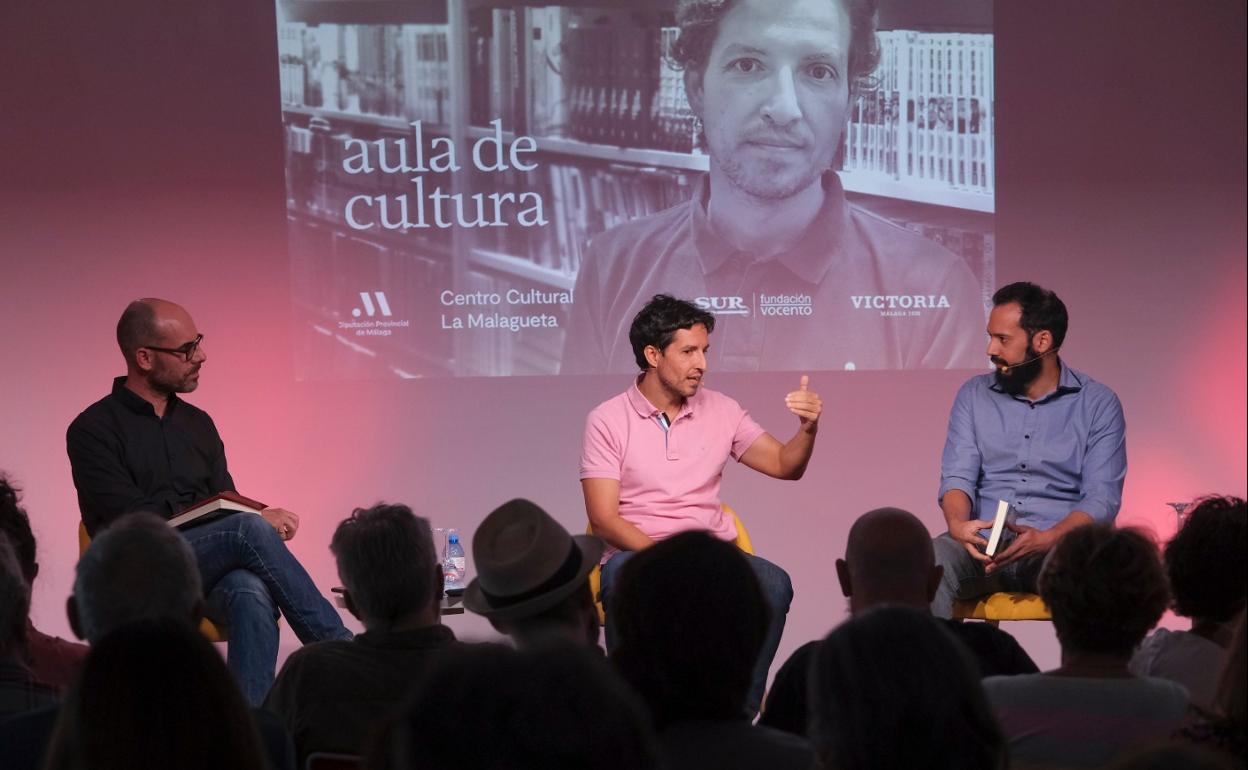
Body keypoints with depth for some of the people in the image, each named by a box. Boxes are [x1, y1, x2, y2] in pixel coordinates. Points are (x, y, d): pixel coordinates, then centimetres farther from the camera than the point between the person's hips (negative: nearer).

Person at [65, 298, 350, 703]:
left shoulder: (198, 424, 18)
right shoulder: (94, 430, -1)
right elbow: (134, 522, -11)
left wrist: (261, 524, -11)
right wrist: (256, 524, -16)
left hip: (215, 570, 4)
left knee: (252, 594, -34)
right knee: (249, 528, -31)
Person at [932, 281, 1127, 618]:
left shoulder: (1098, 404, 4)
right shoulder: (974, 395, 13)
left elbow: (1102, 499, -4)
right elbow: (958, 476, 4)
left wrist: (1045, 539, -22)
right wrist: (958, 524, -20)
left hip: (1057, 544, -2)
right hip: (982, 544, 2)